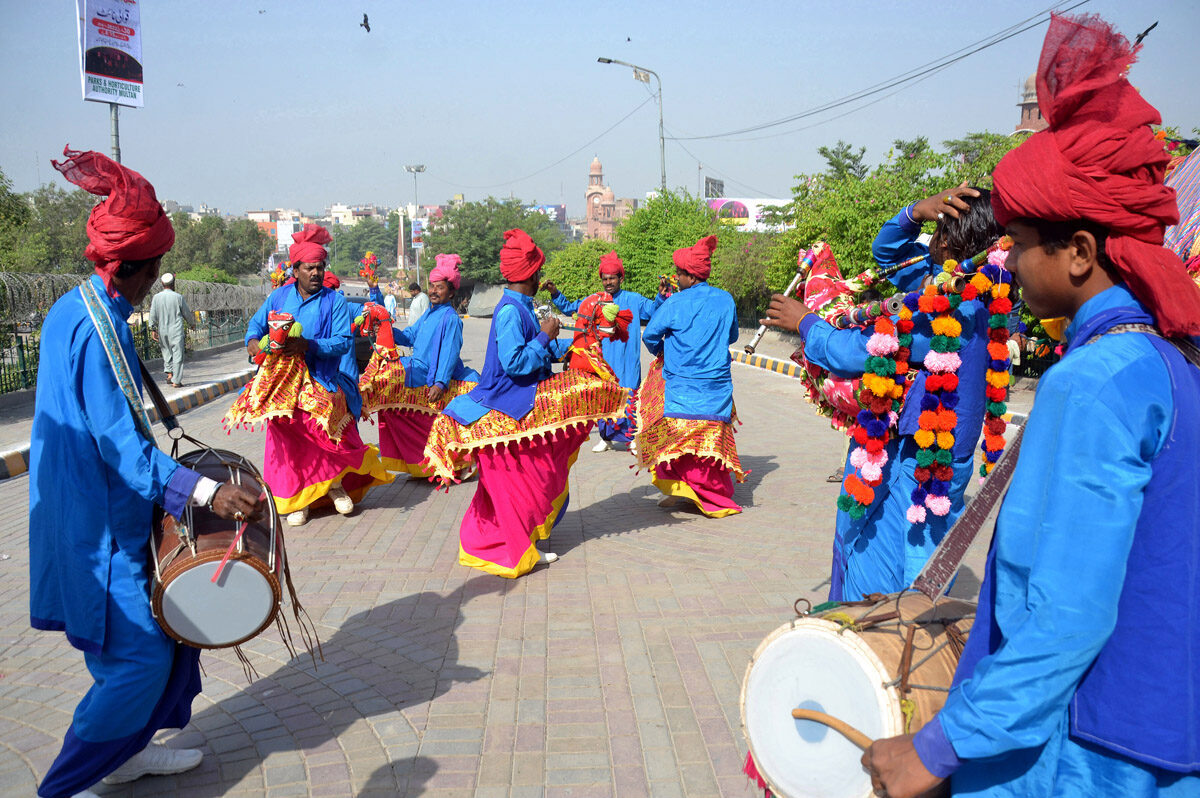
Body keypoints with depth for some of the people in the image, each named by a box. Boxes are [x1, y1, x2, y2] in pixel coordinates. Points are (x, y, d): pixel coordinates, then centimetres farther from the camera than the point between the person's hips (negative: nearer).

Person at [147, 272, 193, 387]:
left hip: (162, 330, 3)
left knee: (167, 352, 20)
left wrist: (153, 329, 6)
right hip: (176, 330, -3)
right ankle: (176, 381, -3)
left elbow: (153, 315, 0)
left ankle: (169, 373, 9)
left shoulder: (156, 297, 1)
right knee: (177, 355, -1)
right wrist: (191, 324, 21)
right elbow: (187, 313, 4)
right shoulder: (178, 297, -6)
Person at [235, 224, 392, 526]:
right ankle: (296, 499, 12)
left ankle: (335, 484, 12)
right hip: (284, 381, 3)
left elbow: (344, 341, -9)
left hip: (323, 381, -3)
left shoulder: (334, 301, 0)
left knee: (326, 432, -15)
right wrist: (252, 340, -6)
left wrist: (309, 345, -23)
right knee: (287, 438, 0)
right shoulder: (279, 296, 10)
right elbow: (257, 322, 17)